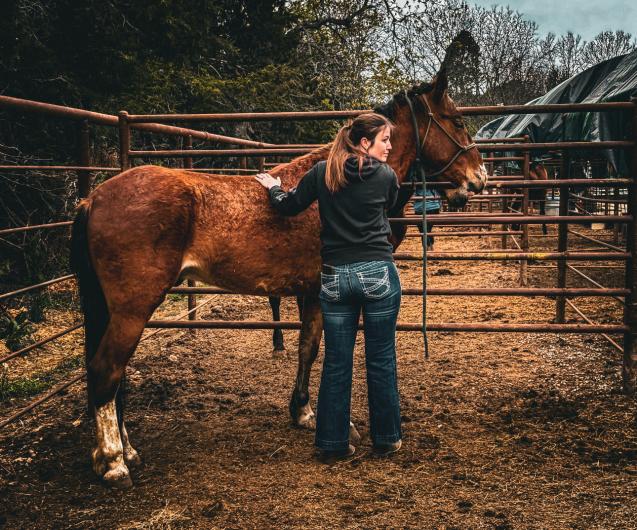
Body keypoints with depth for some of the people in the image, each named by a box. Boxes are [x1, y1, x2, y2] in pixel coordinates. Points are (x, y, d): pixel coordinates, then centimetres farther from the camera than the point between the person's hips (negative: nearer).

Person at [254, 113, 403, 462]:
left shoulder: (322, 173, 2)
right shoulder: (387, 177, -1)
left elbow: (288, 207, 7)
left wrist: (273, 187, 27)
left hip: (335, 276, 2)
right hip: (378, 274, -2)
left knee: (336, 364, 10)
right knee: (381, 361, 10)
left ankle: (332, 444, 17)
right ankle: (386, 439, 22)